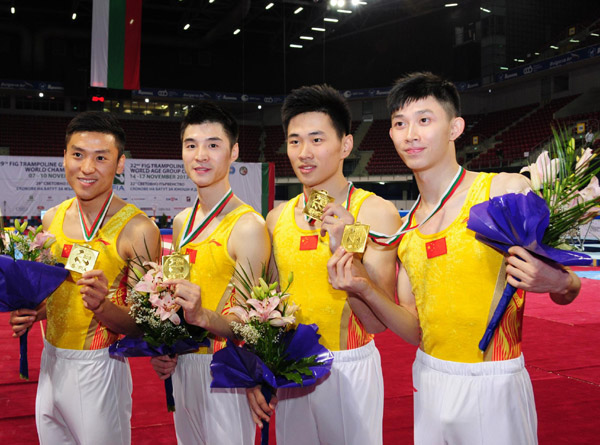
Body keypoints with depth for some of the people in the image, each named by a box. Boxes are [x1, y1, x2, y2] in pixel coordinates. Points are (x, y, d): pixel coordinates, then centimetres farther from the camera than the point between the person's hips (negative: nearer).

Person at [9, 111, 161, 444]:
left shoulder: (138, 230, -16)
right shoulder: (52, 219, 2)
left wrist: (102, 306, -30)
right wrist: (30, 313, -2)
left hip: (99, 370, -5)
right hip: (50, 363, 6)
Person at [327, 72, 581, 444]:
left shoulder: (507, 191, -10)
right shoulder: (407, 226, 4)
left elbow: (566, 291, -5)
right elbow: (415, 330, 4)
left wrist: (559, 283, -28)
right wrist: (366, 289, -11)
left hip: (493, 388, -4)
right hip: (429, 383, 5)